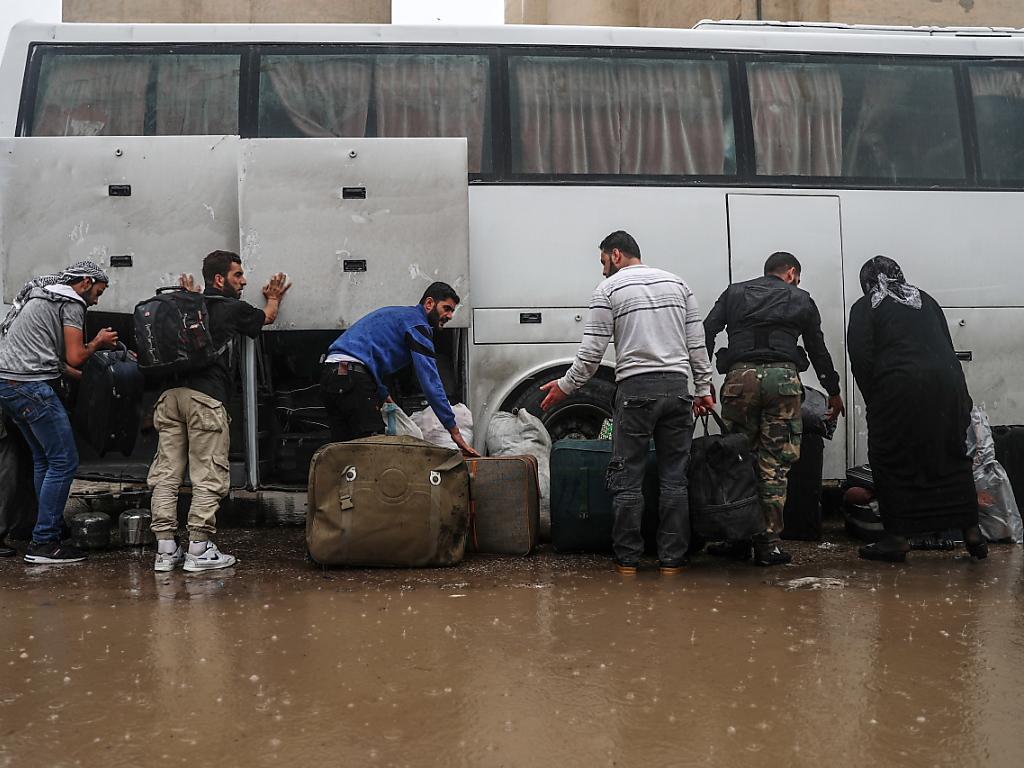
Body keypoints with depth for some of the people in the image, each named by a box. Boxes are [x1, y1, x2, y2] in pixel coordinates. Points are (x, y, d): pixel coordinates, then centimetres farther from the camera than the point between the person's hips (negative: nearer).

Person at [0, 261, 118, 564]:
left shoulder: (40, 295, 26)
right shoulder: (71, 303, -4)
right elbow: (75, 357, -11)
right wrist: (97, 342, 7)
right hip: (31, 386, -10)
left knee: (44, 459, 17)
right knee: (64, 462, -7)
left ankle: (51, 527, 20)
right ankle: (43, 543, -5)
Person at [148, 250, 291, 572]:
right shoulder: (233, 308, 6)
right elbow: (267, 317, 27)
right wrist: (273, 298, 49)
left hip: (170, 395, 7)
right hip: (205, 398, -6)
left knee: (166, 473, 5)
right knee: (208, 476, -1)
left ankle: (165, 549, 7)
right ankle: (199, 549, -1)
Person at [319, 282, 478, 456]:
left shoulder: (396, 314, 28)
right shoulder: (417, 323, -2)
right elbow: (430, 381, -10)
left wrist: (383, 396, 22)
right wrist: (454, 430, -9)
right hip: (352, 379, -10)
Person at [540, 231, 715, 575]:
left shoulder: (609, 289, 1)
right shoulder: (677, 283, 14)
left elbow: (591, 353, -3)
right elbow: (697, 343, 11)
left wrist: (564, 386, 8)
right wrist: (704, 388, 17)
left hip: (635, 389, -4)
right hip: (676, 388, 4)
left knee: (627, 479, 4)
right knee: (674, 479, 7)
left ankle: (627, 558, 8)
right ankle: (672, 559, 10)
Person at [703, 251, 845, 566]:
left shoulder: (734, 293, 22)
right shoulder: (801, 299, 20)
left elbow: (706, 333, 8)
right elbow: (818, 350, 25)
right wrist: (834, 392, 36)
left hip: (740, 376, 1)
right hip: (782, 377, -1)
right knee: (774, 465, 2)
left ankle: (738, 539, 12)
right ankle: (768, 543, 3)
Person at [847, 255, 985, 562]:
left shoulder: (864, 308, 7)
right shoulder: (925, 300, 21)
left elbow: (861, 360, -2)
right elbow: (947, 346, 18)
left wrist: (873, 402, 8)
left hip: (899, 388, -5)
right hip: (947, 384, 5)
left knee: (893, 462, 4)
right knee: (952, 457, 13)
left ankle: (897, 538, 5)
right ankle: (972, 531, 15)